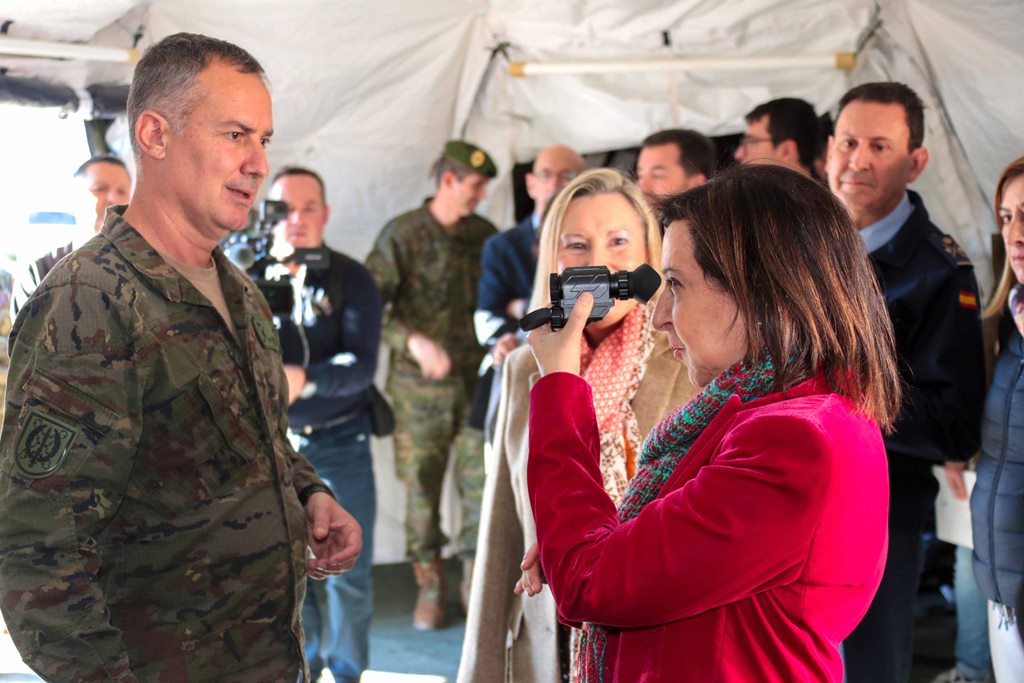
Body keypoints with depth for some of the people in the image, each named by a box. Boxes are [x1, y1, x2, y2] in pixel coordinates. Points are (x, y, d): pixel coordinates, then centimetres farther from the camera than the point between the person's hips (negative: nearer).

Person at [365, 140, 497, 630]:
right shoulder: (401, 235, -6)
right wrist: (414, 341, -24)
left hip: (477, 381, 3)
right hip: (419, 387, -2)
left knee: (481, 483, 0)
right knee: (421, 487, 4)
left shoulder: (484, 235, 5)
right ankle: (429, 589, 18)